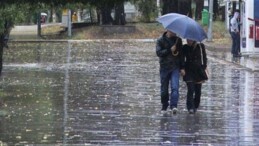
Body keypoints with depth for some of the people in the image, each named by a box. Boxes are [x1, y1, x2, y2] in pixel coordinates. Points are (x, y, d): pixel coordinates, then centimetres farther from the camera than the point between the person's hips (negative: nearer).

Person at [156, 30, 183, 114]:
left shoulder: (178, 40, 10)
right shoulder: (161, 40, 1)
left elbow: (181, 53, 19)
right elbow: (158, 52, -12)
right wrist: (170, 50, -19)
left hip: (175, 68, 1)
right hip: (164, 68, -1)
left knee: (175, 87, -16)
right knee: (164, 89, 6)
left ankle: (173, 106, -24)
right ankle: (164, 106, 22)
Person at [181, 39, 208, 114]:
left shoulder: (200, 46, 0)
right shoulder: (185, 47, 0)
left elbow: (204, 57, 7)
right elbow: (182, 59, 3)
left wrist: (204, 68, 1)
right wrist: (182, 68, -9)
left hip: (198, 70, 1)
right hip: (189, 71, -1)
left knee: (198, 91, 5)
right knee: (190, 89, -13)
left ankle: (195, 107, 19)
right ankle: (190, 108, -15)